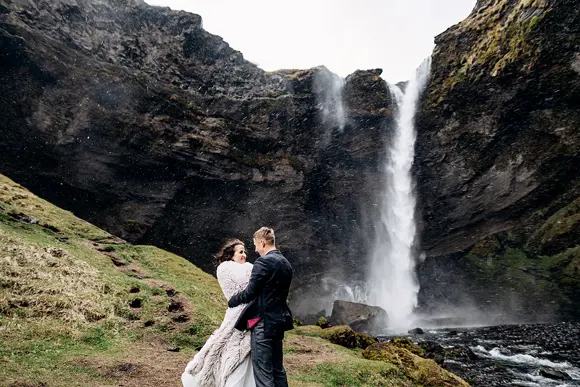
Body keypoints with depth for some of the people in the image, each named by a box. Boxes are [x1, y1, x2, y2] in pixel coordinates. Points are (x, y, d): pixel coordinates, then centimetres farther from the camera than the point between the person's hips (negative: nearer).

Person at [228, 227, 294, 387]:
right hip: (279, 319, 9)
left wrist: (231, 301, 1)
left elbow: (249, 293, -16)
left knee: (262, 369, 0)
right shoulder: (286, 263, 10)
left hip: (264, 321, -9)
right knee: (277, 367, 18)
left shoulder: (263, 262, -16)